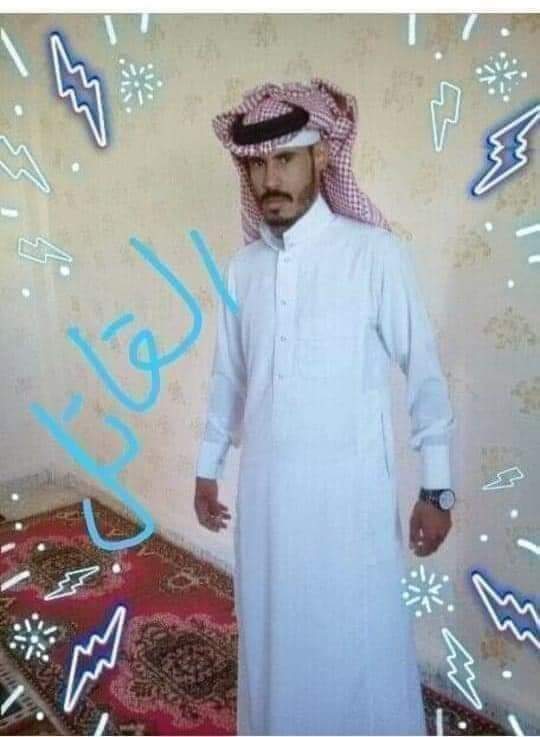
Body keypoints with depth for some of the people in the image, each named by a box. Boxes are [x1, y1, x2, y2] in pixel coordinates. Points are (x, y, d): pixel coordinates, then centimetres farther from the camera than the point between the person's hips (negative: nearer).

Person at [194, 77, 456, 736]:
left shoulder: (376, 253, -12)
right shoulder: (242, 266, 2)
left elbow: (424, 372, -7)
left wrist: (436, 488, -6)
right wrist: (208, 469, 15)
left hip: (350, 486, -4)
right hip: (266, 485, 5)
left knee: (362, 643, 12)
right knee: (273, 636, 21)